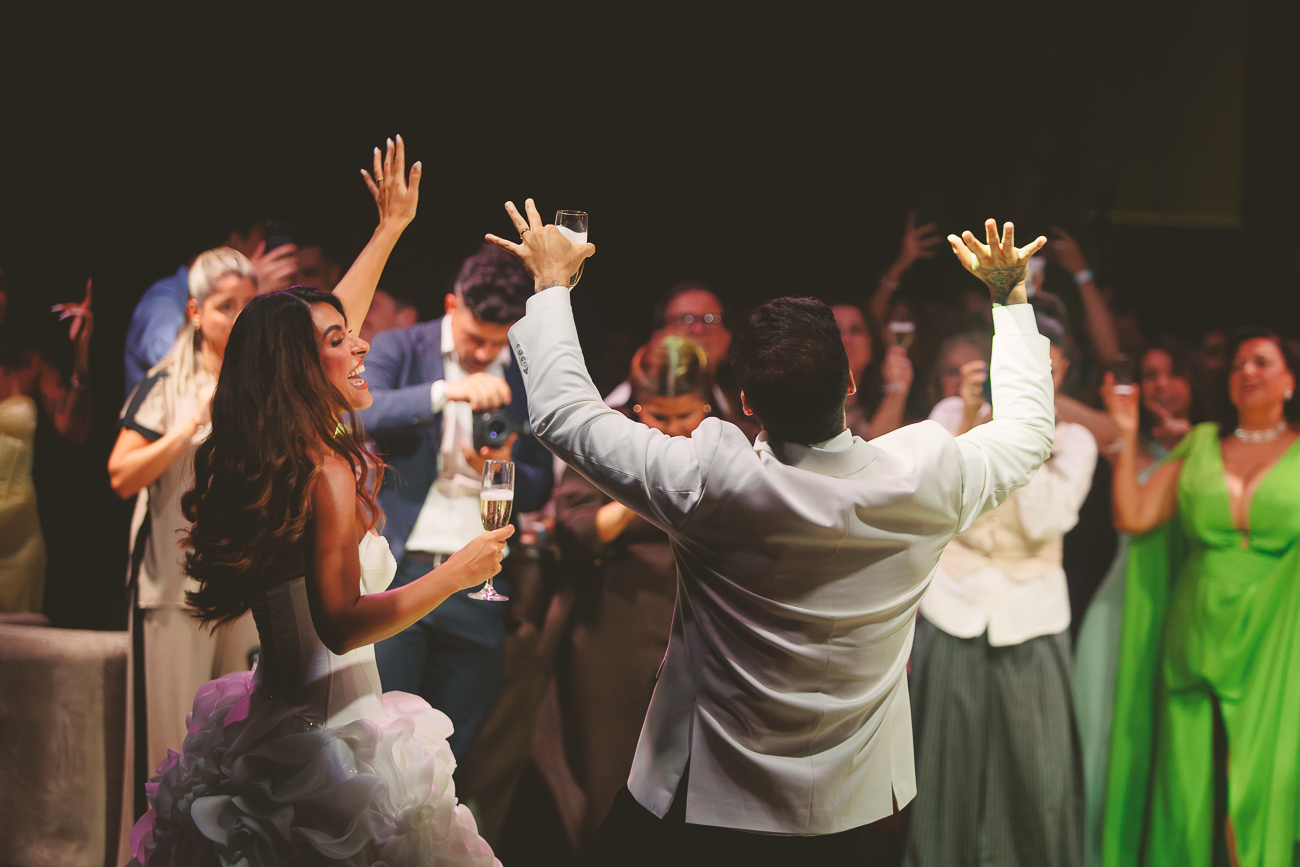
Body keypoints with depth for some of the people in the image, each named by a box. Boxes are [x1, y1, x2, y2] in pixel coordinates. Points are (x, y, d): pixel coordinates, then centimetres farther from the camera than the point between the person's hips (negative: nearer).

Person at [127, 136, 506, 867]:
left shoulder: (262, 459, 6)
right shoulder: (330, 475, -19)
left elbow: (323, 319, 18)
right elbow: (341, 623, -24)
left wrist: (391, 228, 28)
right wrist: (458, 572, -16)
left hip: (265, 726, 9)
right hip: (333, 743, -9)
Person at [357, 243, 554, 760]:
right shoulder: (398, 350, 4)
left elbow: (541, 488, 14)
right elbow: (359, 412, -16)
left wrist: (506, 471, -10)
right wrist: (447, 391, -29)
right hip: (396, 574, -2)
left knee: (448, 752, 7)